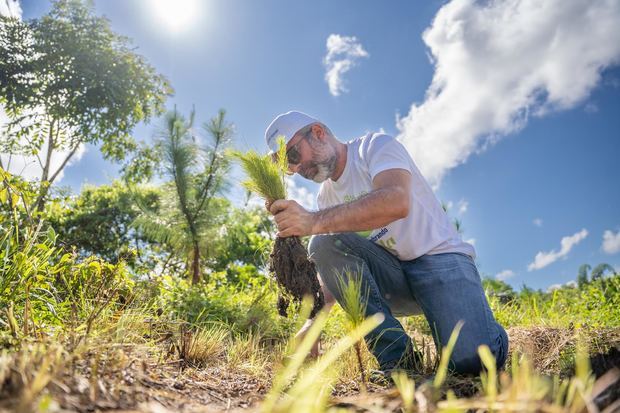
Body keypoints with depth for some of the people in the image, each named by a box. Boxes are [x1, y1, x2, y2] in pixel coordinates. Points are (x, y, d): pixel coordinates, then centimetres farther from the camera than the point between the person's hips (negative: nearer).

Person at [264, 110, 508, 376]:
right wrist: (313, 321, -9)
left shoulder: (376, 146, -7)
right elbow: (336, 273, 8)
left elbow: (397, 202, -31)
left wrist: (315, 221, -35)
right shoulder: (325, 197, 10)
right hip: (389, 276, 6)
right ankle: (396, 357, -17)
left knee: (471, 359, -31)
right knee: (322, 244, -21)